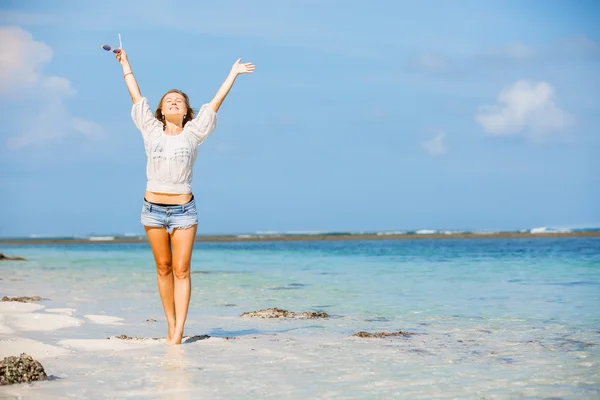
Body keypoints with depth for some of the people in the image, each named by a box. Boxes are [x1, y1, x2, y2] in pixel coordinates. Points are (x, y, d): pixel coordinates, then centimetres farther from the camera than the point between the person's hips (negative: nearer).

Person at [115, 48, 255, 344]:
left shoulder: (192, 134, 4)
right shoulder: (152, 131, 7)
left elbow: (215, 103, 7)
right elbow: (136, 97, 14)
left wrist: (233, 74, 11)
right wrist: (125, 64, 21)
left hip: (183, 210, -2)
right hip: (153, 208, 2)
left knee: (181, 270, -5)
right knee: (163, 268, 7)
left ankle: (178, 333, -8)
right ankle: (171, 325, 15)